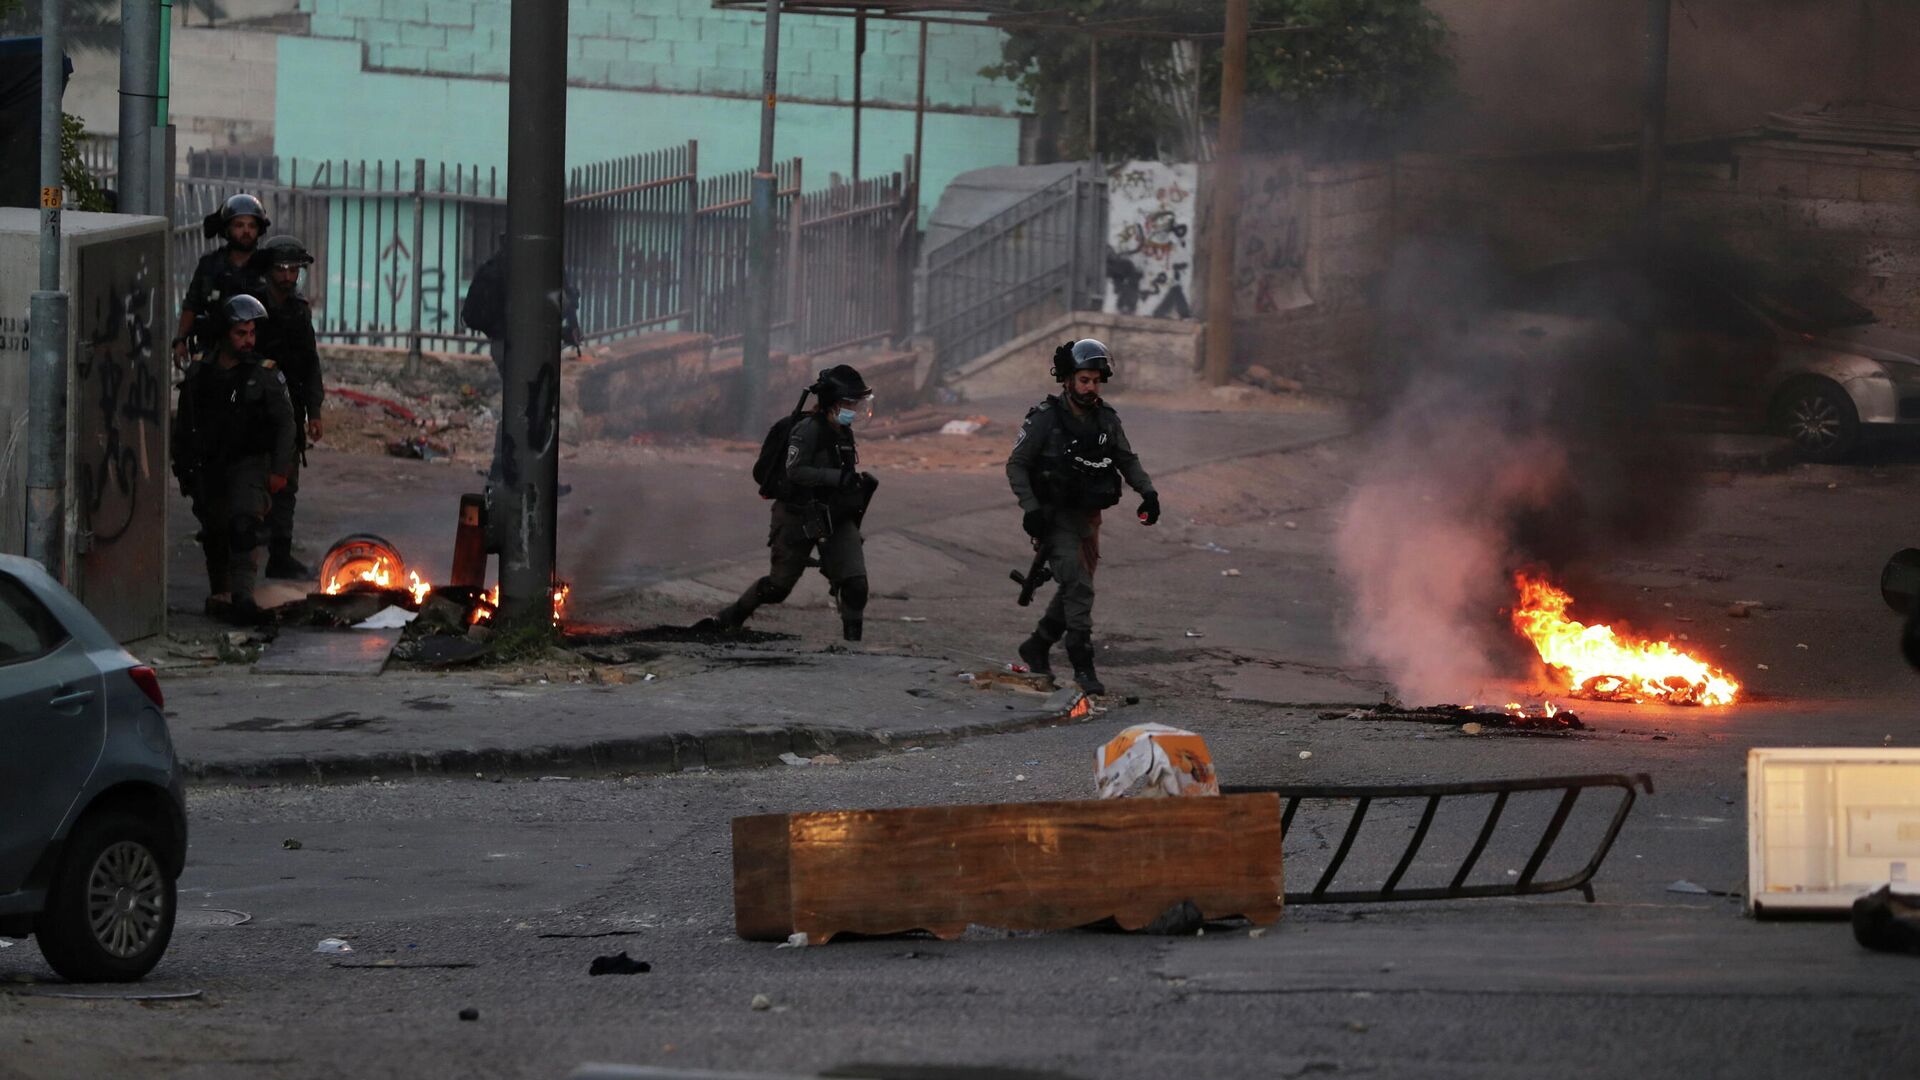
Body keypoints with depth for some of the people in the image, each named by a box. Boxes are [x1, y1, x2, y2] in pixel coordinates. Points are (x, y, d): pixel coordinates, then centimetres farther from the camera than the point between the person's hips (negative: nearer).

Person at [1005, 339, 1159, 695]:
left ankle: (1037, 648, 31)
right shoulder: (1046, 419, -11)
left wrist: (1148, 492, -3)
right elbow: (1016, 465, -8)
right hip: (1055, 518, -6)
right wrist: (1030, 507, -18)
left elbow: (1127, 460, 13)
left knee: (1075, 589, 12)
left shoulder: (1107, 420, 4)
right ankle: (1083, 665, -15)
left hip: (1087, 518, 6)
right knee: (1078, 587, -17)